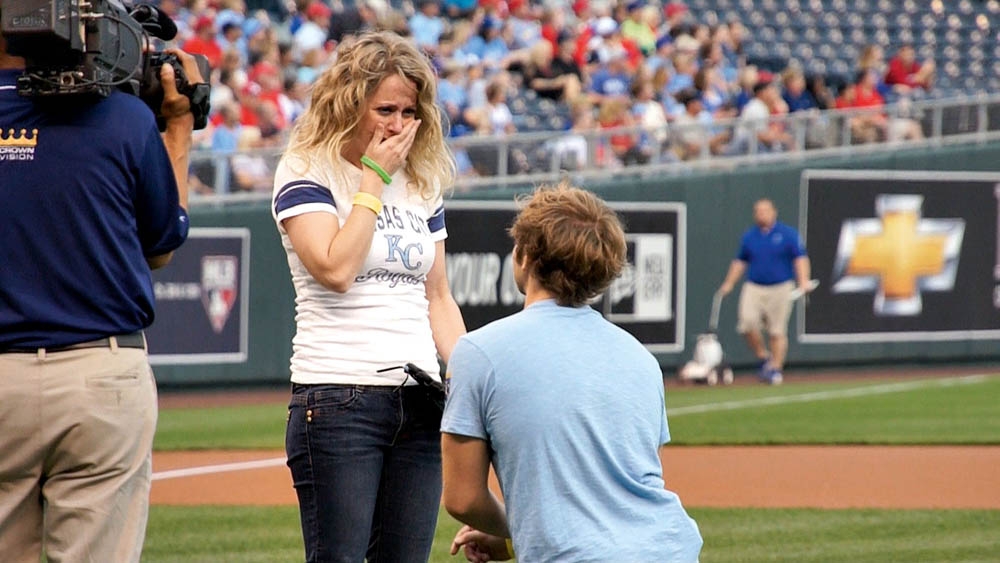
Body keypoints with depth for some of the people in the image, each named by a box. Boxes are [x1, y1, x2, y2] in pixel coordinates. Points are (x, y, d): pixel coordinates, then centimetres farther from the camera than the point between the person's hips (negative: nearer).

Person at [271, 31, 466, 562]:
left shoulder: (422, 181, 16)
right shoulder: (305, 171, -2)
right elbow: (336, 269, -17)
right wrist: (374, 179, -9)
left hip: (420, 399, 6)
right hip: (337, 399, -6)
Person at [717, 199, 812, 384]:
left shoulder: (788, 234, 0)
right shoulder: (749, 236, 11)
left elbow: (800, 258, -5)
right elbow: (740, 261, 18)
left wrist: (803, 281, -18)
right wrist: (729, 283, 10)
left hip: (780, 289, -3)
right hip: (754, 288, 3)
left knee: (777, 332, -1)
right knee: (748, 323, -15)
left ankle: (776, 369, 9)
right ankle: (763, 358, 6)